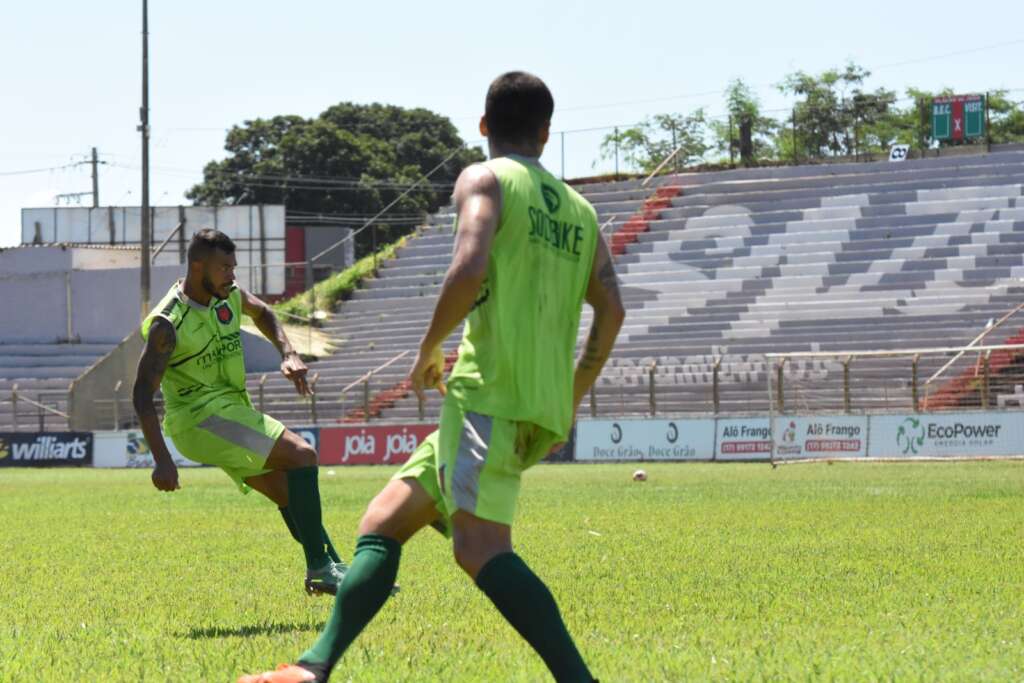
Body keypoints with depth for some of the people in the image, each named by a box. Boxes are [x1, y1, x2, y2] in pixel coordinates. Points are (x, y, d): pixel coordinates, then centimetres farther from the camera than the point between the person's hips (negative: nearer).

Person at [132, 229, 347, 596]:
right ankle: (320, 567, -20)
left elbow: (262, 314, 25)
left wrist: (288, 354, 7)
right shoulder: (167, 324, -20)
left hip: (232, 411, 8)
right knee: (302, 455, -19)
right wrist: (162, 461, -25)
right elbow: (142, 394, -19)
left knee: (290, 493, 10)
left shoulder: (229, 296, 2)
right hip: (200, 417, -8)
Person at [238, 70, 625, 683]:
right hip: (545, 412, 8)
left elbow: (469, 270, -16)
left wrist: (428, 351, -2)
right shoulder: (579, 209, 21)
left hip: (490, 391, -8)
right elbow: (611, 311, 13)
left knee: (479, 546, -23)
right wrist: (574, 395, 24)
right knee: (381, 525, 12)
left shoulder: (486, 180, 1)